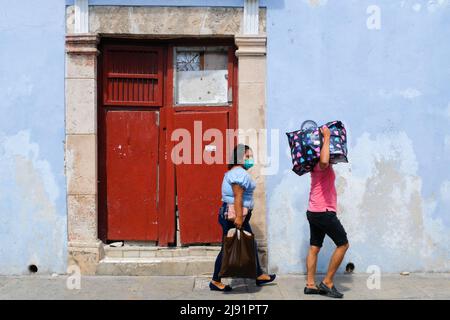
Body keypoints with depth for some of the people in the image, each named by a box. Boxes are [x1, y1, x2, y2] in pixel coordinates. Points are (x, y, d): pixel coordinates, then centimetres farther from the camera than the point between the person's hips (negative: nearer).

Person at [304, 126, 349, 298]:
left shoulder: (316, 164, 13)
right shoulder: (322, 164, -17)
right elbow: (324, 160, -42)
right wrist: (326, 137, -32)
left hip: (313, 212, 10)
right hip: (324, 212, -10)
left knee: (314, 248, 9)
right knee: (343, 244, 0)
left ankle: (310, 284, 12)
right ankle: (327, 282, 1)